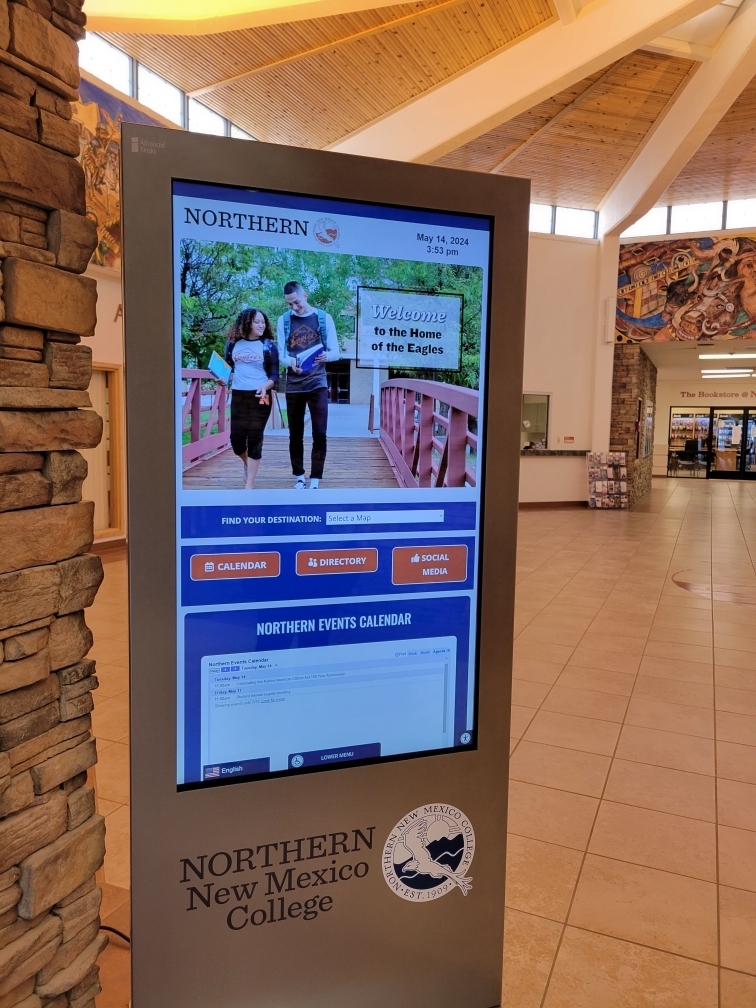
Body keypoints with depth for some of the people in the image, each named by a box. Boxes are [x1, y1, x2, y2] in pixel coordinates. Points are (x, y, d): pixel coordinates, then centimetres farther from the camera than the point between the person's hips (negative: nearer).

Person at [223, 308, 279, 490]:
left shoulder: (269, 345, 1)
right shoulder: (233, 343, 6)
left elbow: (275, 374, -2)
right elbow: (226, 366, 15)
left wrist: (265, 386, -21)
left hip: (260, 397, -2)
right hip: (238, 396, 2)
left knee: (254, 439, -1)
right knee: (236, 439, 5)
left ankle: (249, 485, 7)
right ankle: (247, 464, 40)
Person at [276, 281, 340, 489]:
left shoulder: (324, 318, 2)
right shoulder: (284, 320, 5)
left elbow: (336, 352, 1)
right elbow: (281, 354, 2)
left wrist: (326, 356, -23)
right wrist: (291, 362, -21)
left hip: (317, 382, -1)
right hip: (293, 384, 2)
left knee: (319, 433, -7)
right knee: (295, 433, 6)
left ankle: (315, 481, -2)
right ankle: (299, 477, 18)